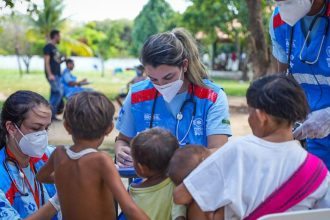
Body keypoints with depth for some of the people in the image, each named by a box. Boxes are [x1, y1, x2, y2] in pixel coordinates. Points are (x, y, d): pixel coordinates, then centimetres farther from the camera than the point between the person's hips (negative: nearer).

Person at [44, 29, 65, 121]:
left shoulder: (54, 48, 21)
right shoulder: (48, 47, -7)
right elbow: (47, 61, -15)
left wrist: (63, 60, 12)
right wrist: (50, 74, -22)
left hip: (57, 74, 9)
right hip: (52, 75, -9)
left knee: (54, 94, 6)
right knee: (59, 92, -16)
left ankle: (52, 115, 8)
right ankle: (50, 112, -12)